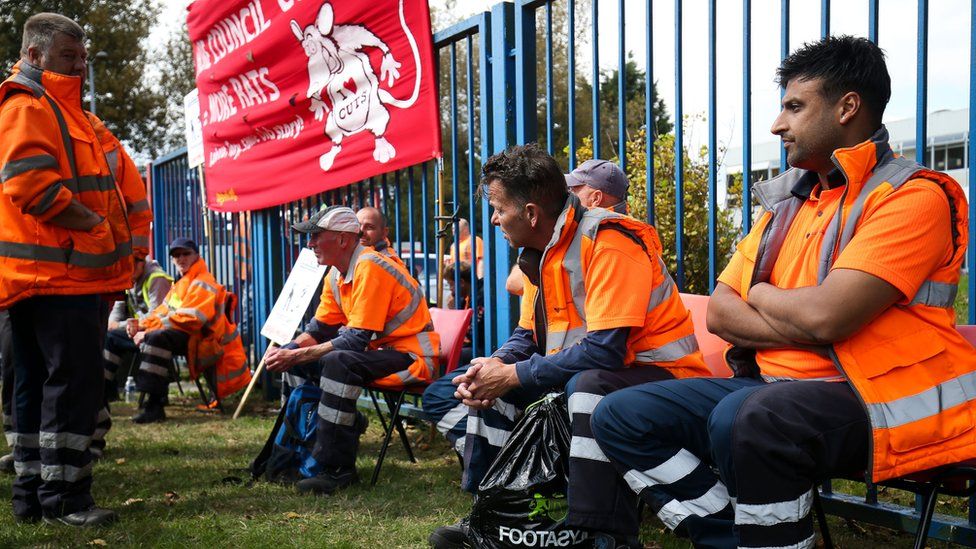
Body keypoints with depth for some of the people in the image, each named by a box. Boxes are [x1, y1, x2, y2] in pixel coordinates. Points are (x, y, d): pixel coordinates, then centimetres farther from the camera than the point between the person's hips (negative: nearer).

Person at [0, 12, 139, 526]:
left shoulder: (62, 111, 25)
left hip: (71, 273, 11)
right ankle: (63, 497, -4)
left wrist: (116, 244, 16)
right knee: (73, 383, -9)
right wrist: (94, 224, -15)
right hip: (56, 275, -11)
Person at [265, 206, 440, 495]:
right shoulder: (338, 276, 8)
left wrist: (296, 356, -23)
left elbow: (357, 340, -25)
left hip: (411, 357, -10)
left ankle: (336, 469, -26)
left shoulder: (369, 267, -21)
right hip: (379, 352, 10)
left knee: (338, 362, -33)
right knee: (300, 361, 5)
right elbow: (319, 329, 13)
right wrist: (289, 351, -8)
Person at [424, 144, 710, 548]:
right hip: (571, 378, 9)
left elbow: (604, 352, -28)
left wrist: (513, 375, -20)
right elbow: (527, 335, 15)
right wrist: (494, 367, -8)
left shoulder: (609, 241, -20)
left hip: (656, 375, -9)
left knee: (589, 386, -43)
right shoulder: (542, 250, 8)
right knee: (452, 390, 6)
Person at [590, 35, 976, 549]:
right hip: (775, 387, 8)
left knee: (748, 419, -38)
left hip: (876, 400, -8)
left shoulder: (911, 195, -9)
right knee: (622, 415, -5)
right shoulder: (785, 204, 15)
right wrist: (802, 327, -10)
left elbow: (825, 315, -21)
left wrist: (760, 296, 0)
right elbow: (718, 312, 8)